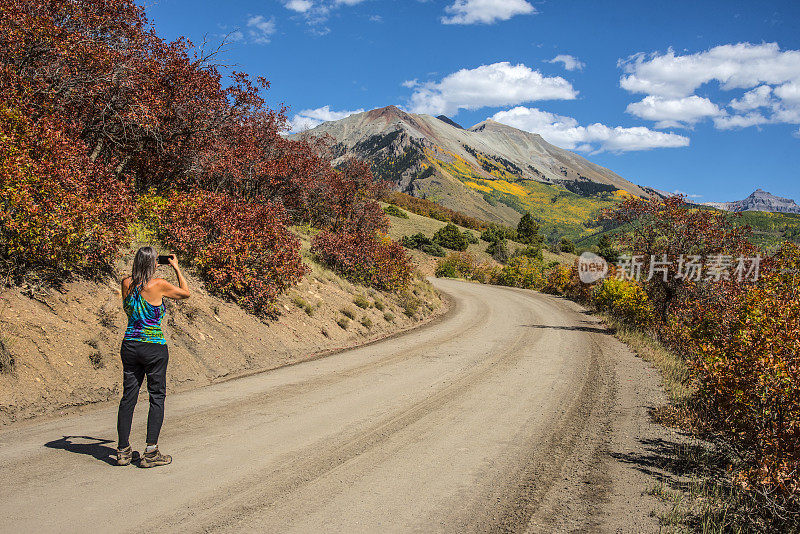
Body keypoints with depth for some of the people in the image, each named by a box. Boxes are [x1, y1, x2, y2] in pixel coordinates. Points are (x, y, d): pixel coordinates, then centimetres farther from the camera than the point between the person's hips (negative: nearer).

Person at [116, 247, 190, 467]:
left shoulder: (126, 283, 0)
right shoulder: (159, 285, -13)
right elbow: (186, 293, 4)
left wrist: (144, 268, 21)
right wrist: (176, 267, 12)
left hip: (130, 345, 5)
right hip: (154, 347, -5)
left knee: (128, 397, 11)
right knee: (157, 397, 6)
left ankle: (123, 451, 16)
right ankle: (150, 452, 4)